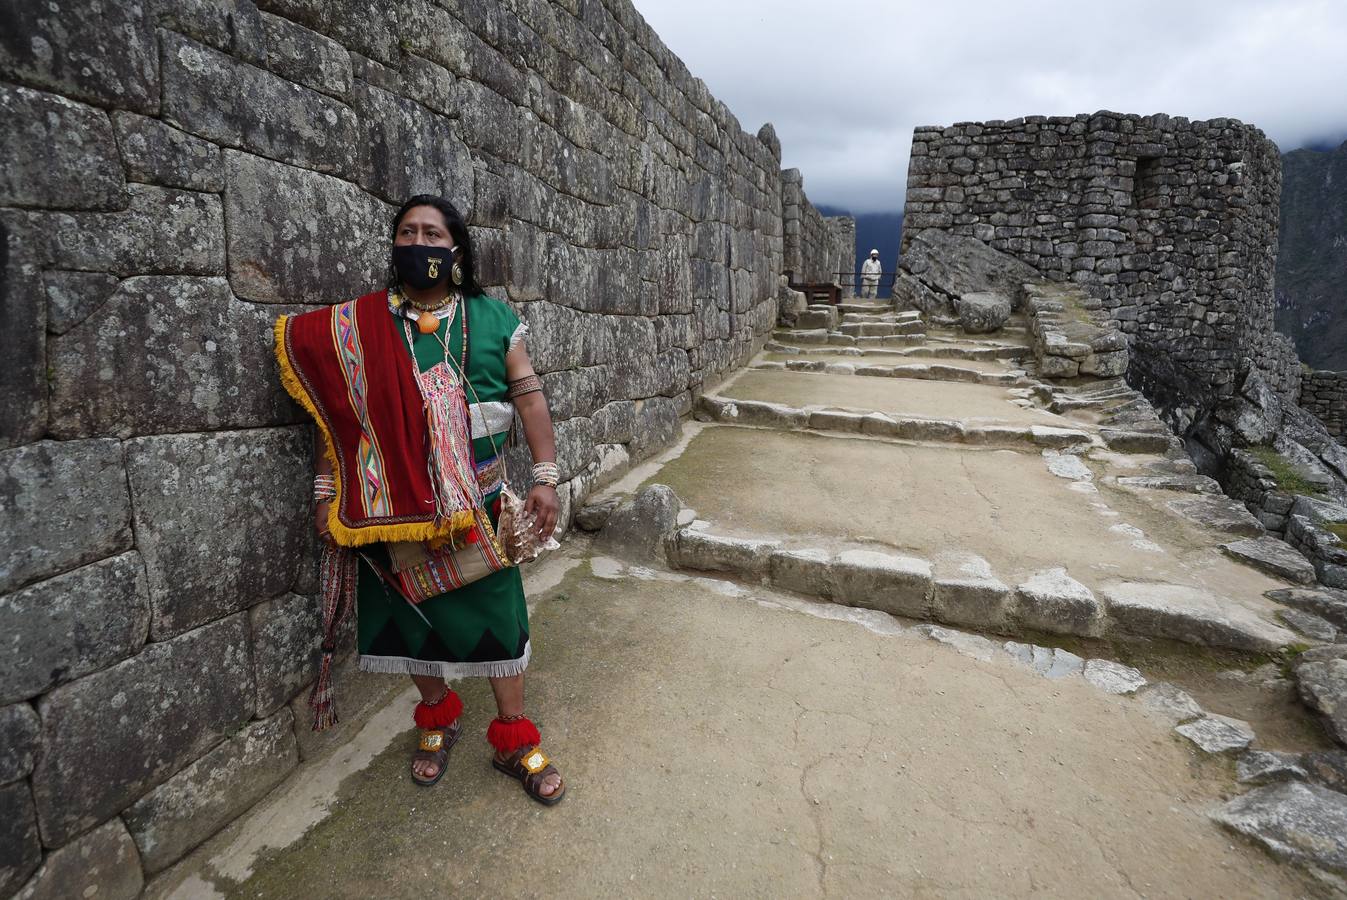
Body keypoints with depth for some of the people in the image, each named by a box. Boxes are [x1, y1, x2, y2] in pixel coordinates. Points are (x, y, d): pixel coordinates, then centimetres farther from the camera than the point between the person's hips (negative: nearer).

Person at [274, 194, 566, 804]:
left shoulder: (491, 319, 2)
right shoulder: (358, 326, 2)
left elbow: (528, 396, -1)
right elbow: (339, 412, 4)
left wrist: (546, 478, -7)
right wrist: (327, 491, 0)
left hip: (477, 505, 0)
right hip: (396, 507, 1)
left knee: (494, 610, 4)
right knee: (412, 611, 12)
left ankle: (514, 739, 22)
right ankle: (437, 719, 38)